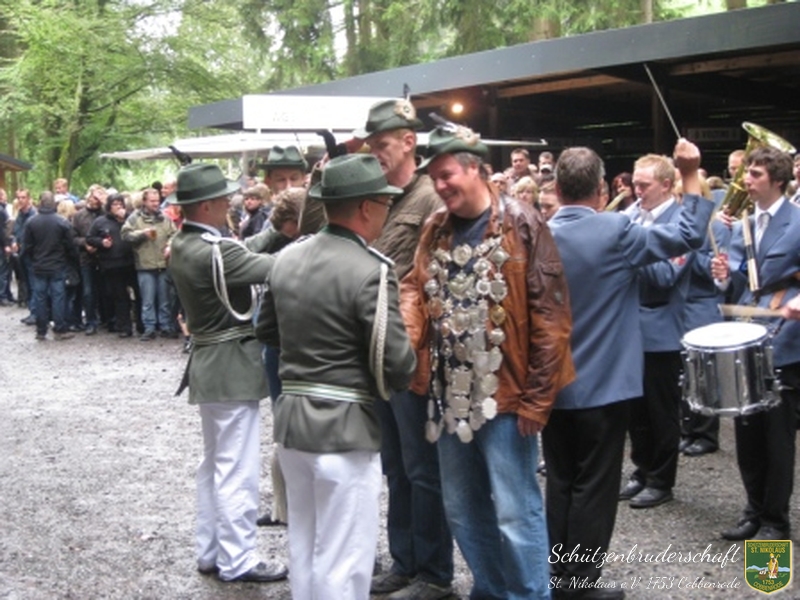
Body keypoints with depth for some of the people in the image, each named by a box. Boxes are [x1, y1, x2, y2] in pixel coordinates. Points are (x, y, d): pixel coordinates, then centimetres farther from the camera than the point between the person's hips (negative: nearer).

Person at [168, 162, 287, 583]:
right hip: (230, 366, -10)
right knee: (237, 470, -1)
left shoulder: (184, 245, 6)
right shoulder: (212, 251, -23)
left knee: (214, 464, 18)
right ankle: (236, 561, 9)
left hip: (209, 363, 10)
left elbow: (246, 250, 7)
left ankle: (210, 552, 28)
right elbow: (276, 268, -25)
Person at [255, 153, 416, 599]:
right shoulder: (371, 270, -18)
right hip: (345, 427, -7)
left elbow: (267, 330, 18)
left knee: (305, 549, 21)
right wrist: (395, 383, 2)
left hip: (291, 419, 8)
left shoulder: (287, 259, 5)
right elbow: (397, 364, -19)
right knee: (343, 561, 4)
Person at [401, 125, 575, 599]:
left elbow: (550, 314, -12)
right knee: (462, 510, 17)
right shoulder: (436, 229, 9)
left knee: (515, 513, 2)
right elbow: (416, 291, 7)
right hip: (450, 393, 6)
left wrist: (537, 395, -14)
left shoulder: (522, 223, -9)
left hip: (506, 392, -6)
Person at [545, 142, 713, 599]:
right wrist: (691, 174, 1)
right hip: (603, 385, -5)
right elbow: (688, 236, -6)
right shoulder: (616, 231, -14)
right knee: (593, 488, 4)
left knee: (561, 483, 14)